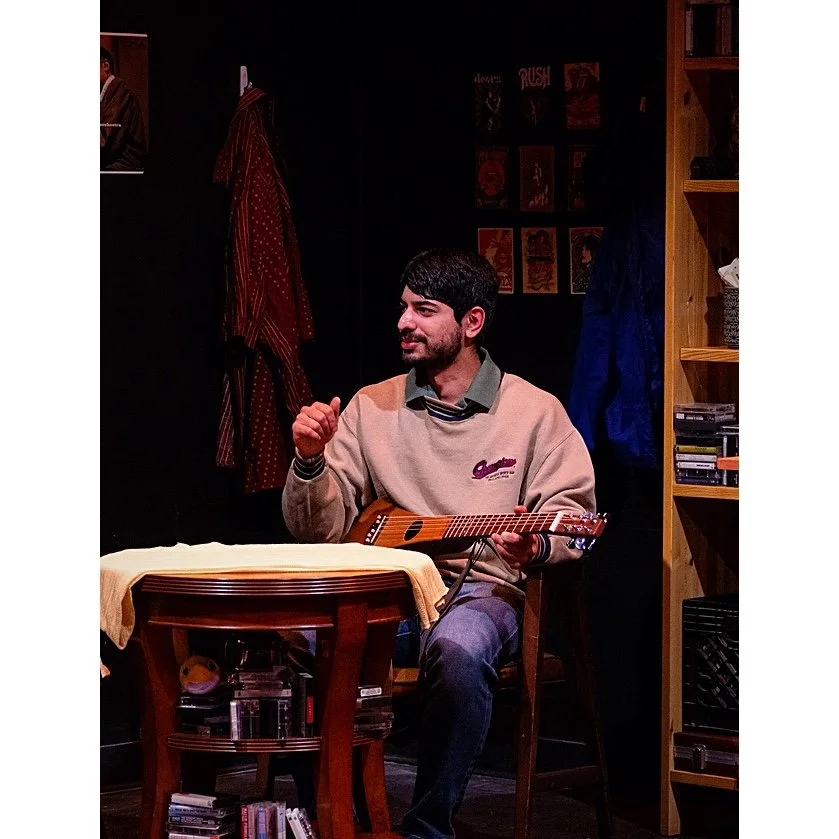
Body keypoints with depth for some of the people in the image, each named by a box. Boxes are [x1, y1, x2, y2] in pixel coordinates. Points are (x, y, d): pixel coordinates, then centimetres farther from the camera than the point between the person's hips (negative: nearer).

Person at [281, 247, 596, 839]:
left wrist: (537, 545, -20)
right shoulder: (371, 408, 13)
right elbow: (319, 531, 12)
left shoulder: (535, 411, 5)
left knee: (458, 649, -39)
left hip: (484, 587, -3)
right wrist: (311, 462, -8)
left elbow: (571, 509, 3)